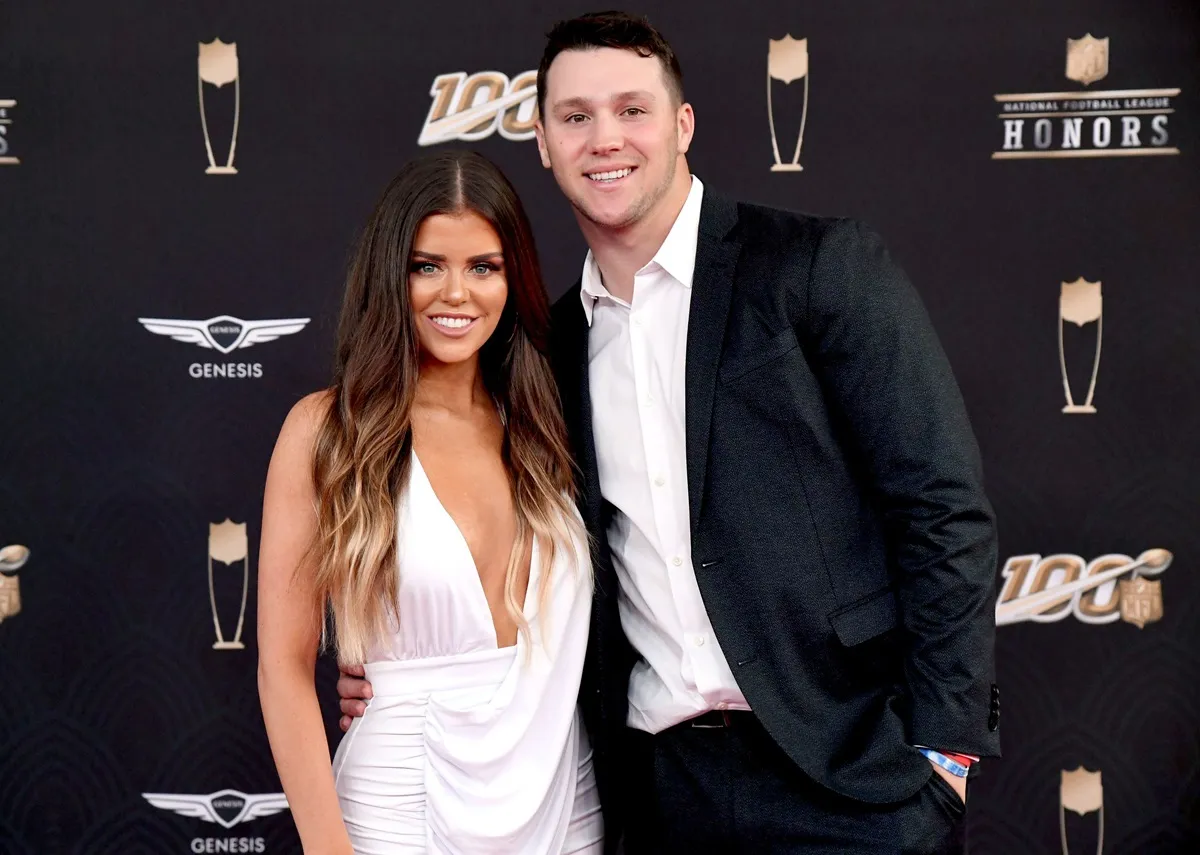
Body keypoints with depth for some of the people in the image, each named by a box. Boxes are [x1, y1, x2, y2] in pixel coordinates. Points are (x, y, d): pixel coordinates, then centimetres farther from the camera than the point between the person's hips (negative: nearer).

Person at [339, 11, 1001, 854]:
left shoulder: (823, 264, -4)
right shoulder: (557, 342, 10)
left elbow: (945, 509, -8)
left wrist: (943, 748, -12)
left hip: (851, 767, -4)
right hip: (666, 784, 5)